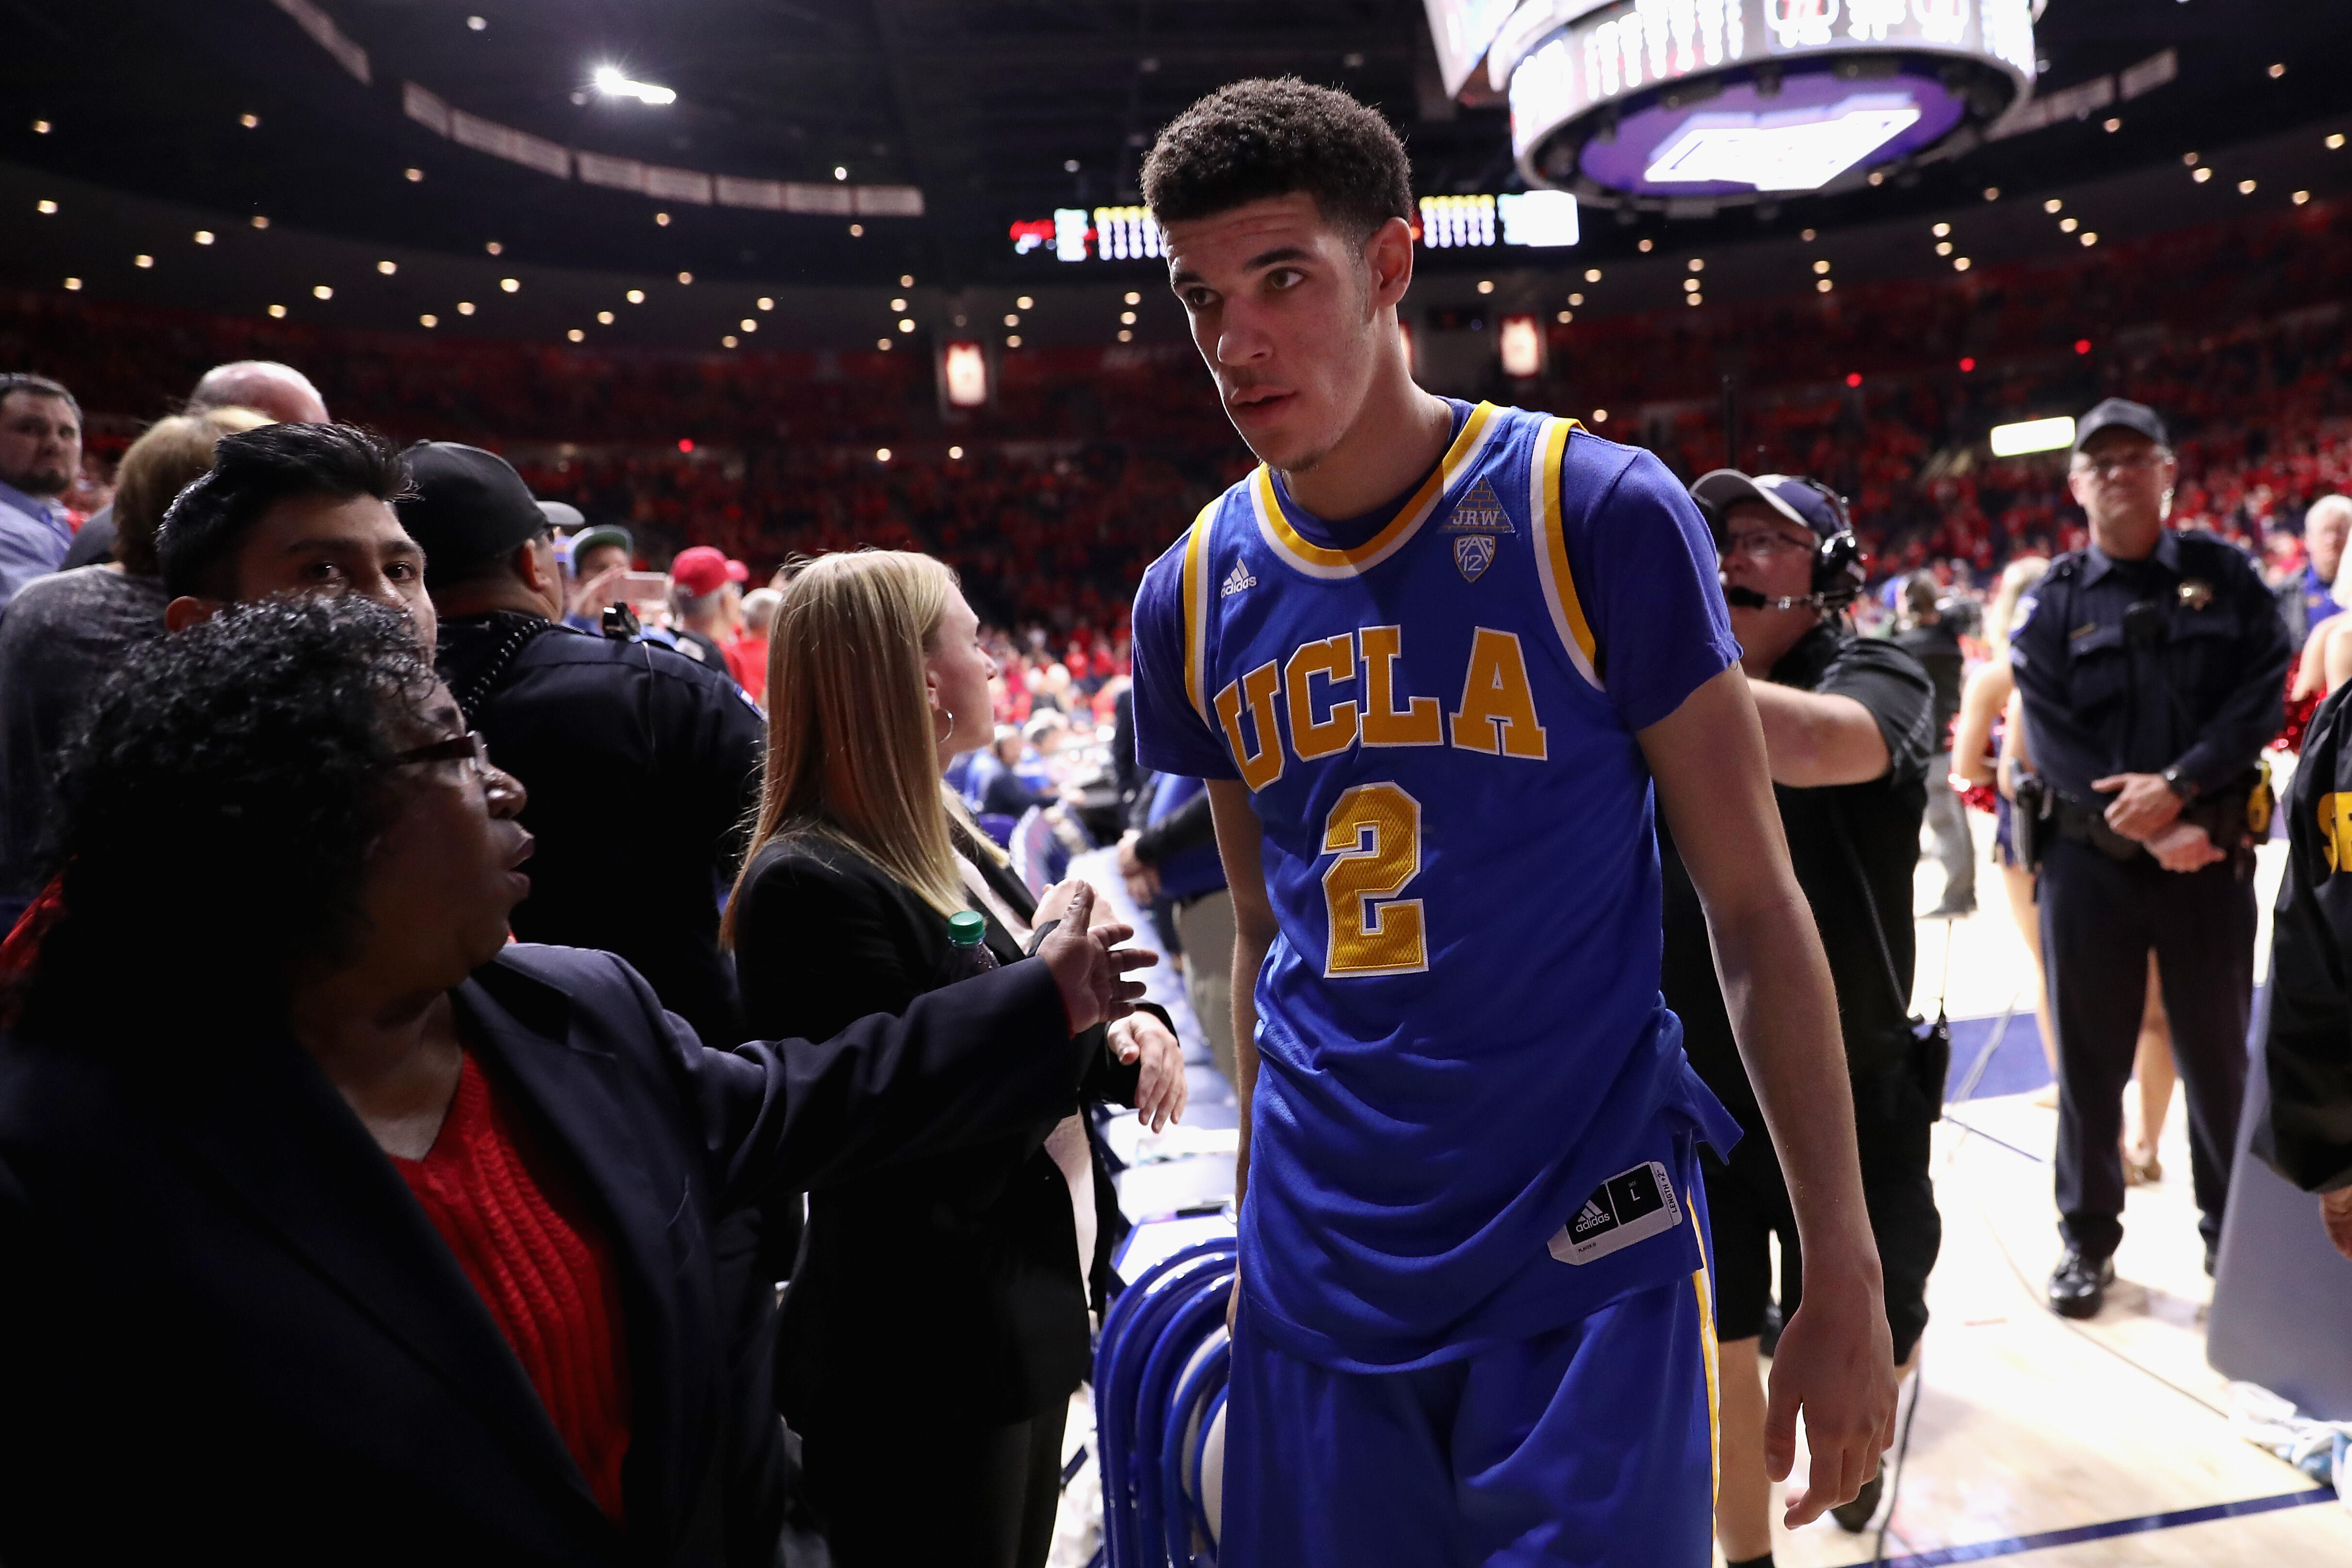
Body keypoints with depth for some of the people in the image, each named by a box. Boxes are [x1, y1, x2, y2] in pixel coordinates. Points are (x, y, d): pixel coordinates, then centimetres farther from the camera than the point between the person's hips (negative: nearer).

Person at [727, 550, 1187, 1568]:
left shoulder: (940, 839, 5)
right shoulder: (810, 886, -23)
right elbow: (938, 1161, -26)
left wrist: (1122, 1035, -7)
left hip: (1023, 1319, 9)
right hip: (923, 1372, -9)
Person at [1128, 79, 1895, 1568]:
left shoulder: (1599, 517, -11)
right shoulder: (1195, 595, 2)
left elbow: (1755, 909, -7)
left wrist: (1845, 1276, -7)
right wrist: (1265, 1219, 14)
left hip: (1591, 1265, -3)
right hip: (1315, 1280, 4)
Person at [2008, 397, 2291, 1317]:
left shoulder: (2224, 576, 6)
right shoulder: (2053, 601, 3)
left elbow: (2263, 694, -4)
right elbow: (2050, 736, -5)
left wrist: (2179, 786, -17)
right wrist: (2145, 829, -14)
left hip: (2208, 848, 1)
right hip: (2089, 858, 0)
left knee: (2217, 1050, 10)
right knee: (2090, 1055, 6)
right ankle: (2089, 1236, 20)